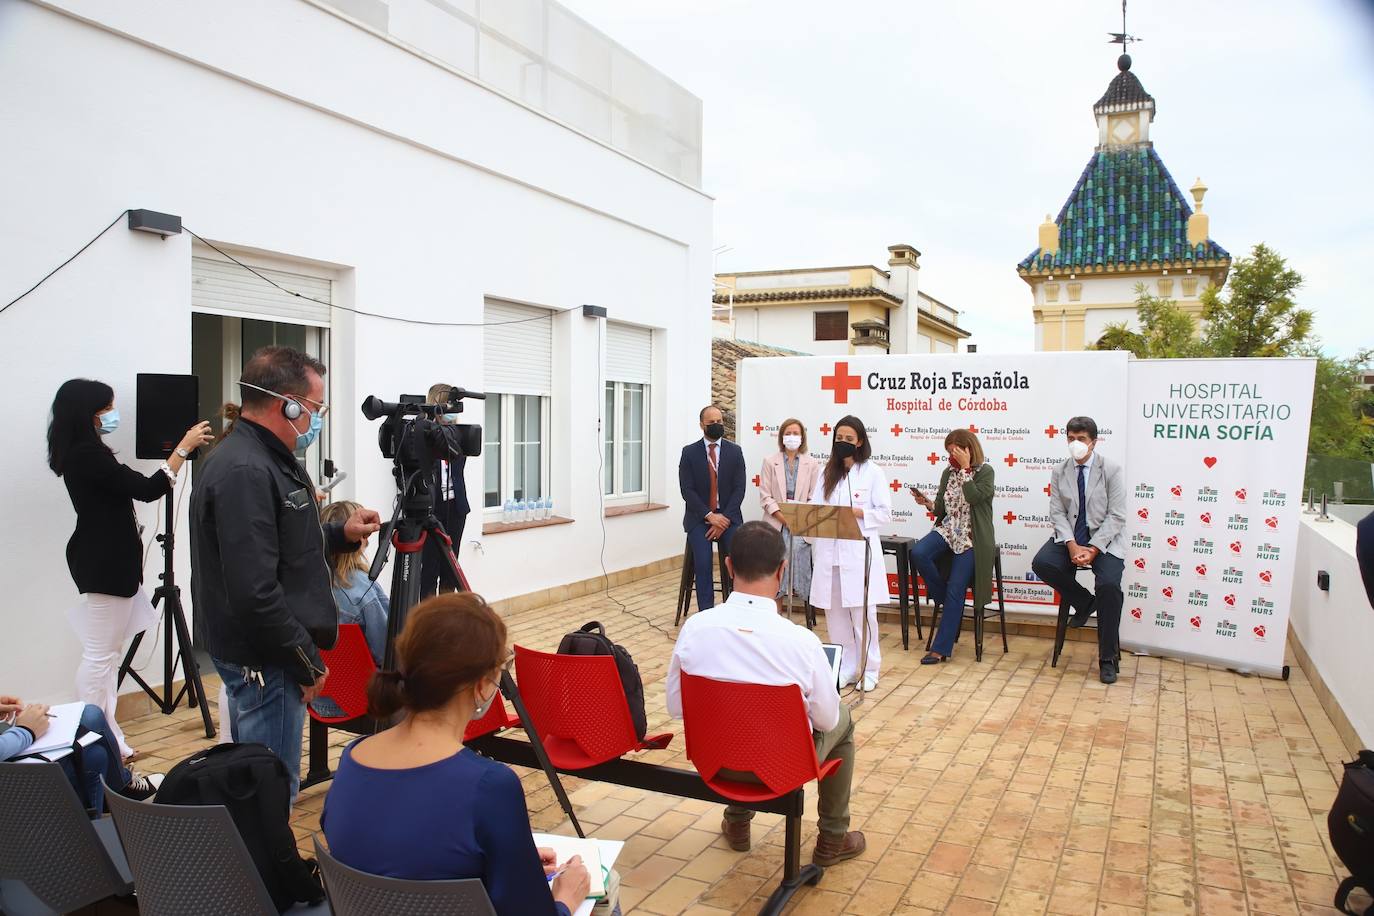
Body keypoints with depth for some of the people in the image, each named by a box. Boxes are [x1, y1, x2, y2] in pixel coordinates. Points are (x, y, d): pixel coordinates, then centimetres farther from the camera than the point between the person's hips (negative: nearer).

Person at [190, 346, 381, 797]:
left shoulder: (265, 458, 10)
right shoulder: (244, 472, -22)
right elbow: (254, 592, -26)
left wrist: (340, 534, 10)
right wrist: (307, 662, -17)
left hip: (265, 654, 10)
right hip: (266, 659, -10)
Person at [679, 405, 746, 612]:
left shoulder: (735, 451, 5)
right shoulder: (689, 452, 1)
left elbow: (739, 488, 0)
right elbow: (687, 490, -4)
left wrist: (725, 518, -12)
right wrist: (709, 516, -14)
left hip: (728, 516, 1)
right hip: (700, 517, -1)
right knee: (703, 563, -21)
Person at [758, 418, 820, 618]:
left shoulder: (812, 464, 8)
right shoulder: (770, 461, 7)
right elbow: (765, 495, 1)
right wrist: (783, 517, -10)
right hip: (777, 525, 0)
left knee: (802, 569, -16)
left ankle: (810, 618, -8)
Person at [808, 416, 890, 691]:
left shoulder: (873, 473, 0)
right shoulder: (827, 473, 14)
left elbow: (884, 513, -3)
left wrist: (857, 513, -16)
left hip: (859, 552, -4)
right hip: (829, 552, 4)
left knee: (862, 614, -1)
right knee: (835, 614, 7)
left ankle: (868, 670, 12)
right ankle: (844, 668, 18)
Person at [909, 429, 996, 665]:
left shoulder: (985, 471, -3)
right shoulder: (948, 473, 11)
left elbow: (975, 497, -21)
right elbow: (942, 509, 12)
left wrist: (965, 468, -15)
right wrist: (928, 503, -9)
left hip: (972, 539, -5)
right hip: (948, 530, 5)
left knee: (955, 592, -11)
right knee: (918, 553, -27)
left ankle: (941, 648, -4)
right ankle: (944, 596, -1)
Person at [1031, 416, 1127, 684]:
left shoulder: (1111, 470, -5)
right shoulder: (1060, 472, 5)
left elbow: (1116, 516, -9)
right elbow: (1057, 512, 0)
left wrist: (1093, 549, -20)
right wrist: (1072, 545, -17)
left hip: (1105, 539, -3)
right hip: (1070, 537, 3)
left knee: (1109, 584, -28)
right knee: (1041, 563, -25)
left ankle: (1108, 659, -12)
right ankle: (1085, 602, 3)